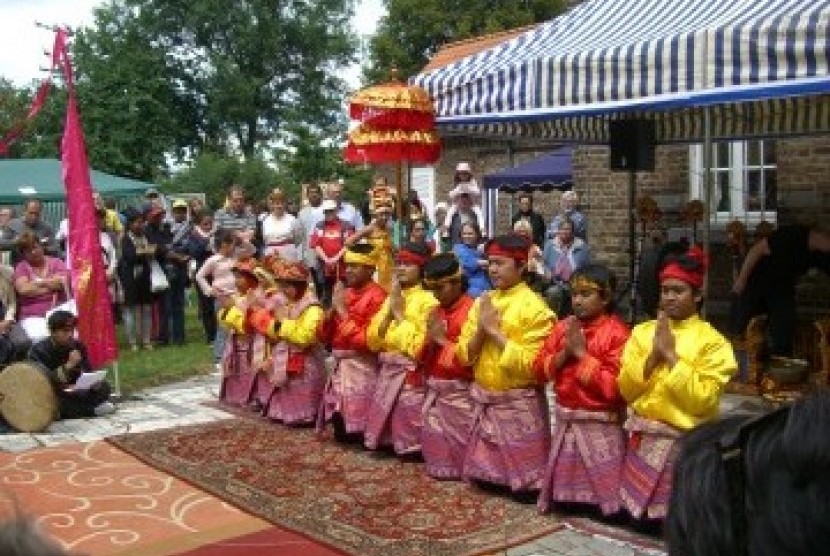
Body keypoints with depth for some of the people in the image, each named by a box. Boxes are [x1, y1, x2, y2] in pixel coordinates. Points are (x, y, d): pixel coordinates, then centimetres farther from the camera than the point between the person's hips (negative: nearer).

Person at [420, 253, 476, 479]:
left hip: (459, 391, -8)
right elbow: (422, 357, 13)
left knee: (457, 444, 0)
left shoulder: (472, 310, -15)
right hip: (434, 389, 8)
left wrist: (443, 340, -16)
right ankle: (437, 467, 32)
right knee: (432, 439, 16)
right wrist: (429, 337, -6)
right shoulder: (436, 311, 10)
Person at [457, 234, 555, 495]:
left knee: (522, 475, 5)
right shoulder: (482, 302, 5)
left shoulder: (534, 307, -14)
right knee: (485, 471, 17)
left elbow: (531, 365, -22)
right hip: (484, 401, 6)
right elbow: (464, 355, 4)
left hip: (519, 403, -6)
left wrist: (495, 331, -20)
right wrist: (481, 329, -14)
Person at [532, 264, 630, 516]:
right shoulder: (563, 327, 5)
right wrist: (564, 353, -13)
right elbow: (539, 369, 4)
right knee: (565, 482, 15)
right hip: (565, 420, 6)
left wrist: (582, 353, -20)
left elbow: (614, 386, -21)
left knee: (600, 483, 1)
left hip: (600, 424, -6)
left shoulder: (617, 333, -14)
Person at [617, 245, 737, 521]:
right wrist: (653, 356, -14)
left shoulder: (712, 341, -7)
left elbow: (702, 401, -18)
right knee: (640, 512, 8)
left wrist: (671, 355, -17)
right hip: (644, 440, 4)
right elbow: (626, 390, 0)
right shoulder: (642, 332, 6)